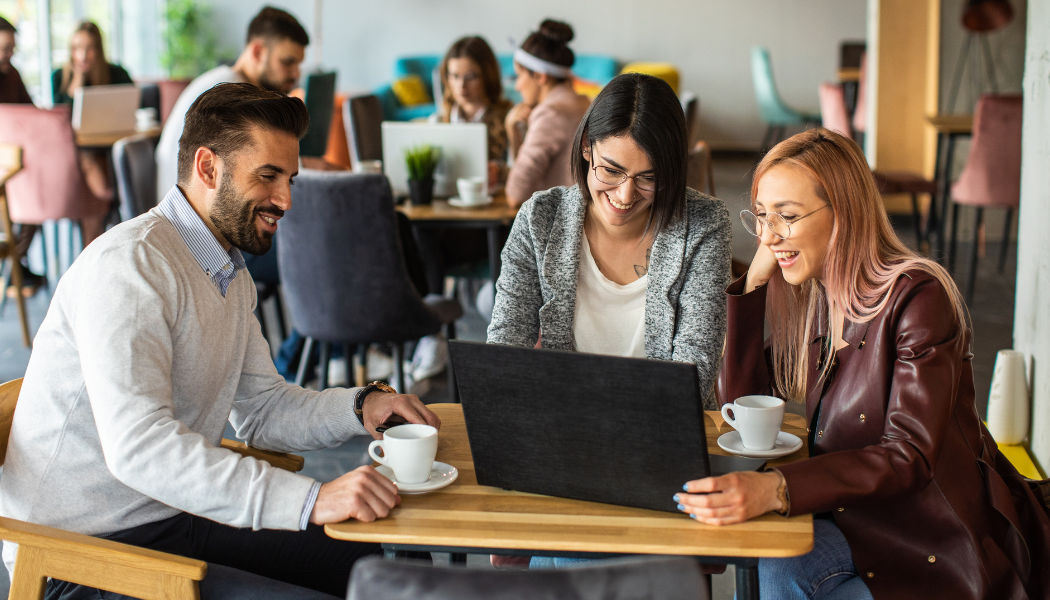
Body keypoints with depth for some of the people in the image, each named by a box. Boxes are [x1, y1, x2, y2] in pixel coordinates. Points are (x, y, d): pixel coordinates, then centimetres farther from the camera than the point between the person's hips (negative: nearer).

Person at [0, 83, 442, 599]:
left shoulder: (231, 274, 13)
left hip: (173, 517, 10)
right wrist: (310, 499, -39)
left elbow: (261, 408, 18)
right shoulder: (128, 264, -21)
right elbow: (137, 444, -33)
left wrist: (361, 407, -2)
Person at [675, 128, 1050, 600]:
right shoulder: (804, 295, 2)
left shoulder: (918, 296, -19)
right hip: (857, 516, 5)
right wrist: (754, 280, -6)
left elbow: (909, 458, -27)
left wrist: (774, 489, -42)